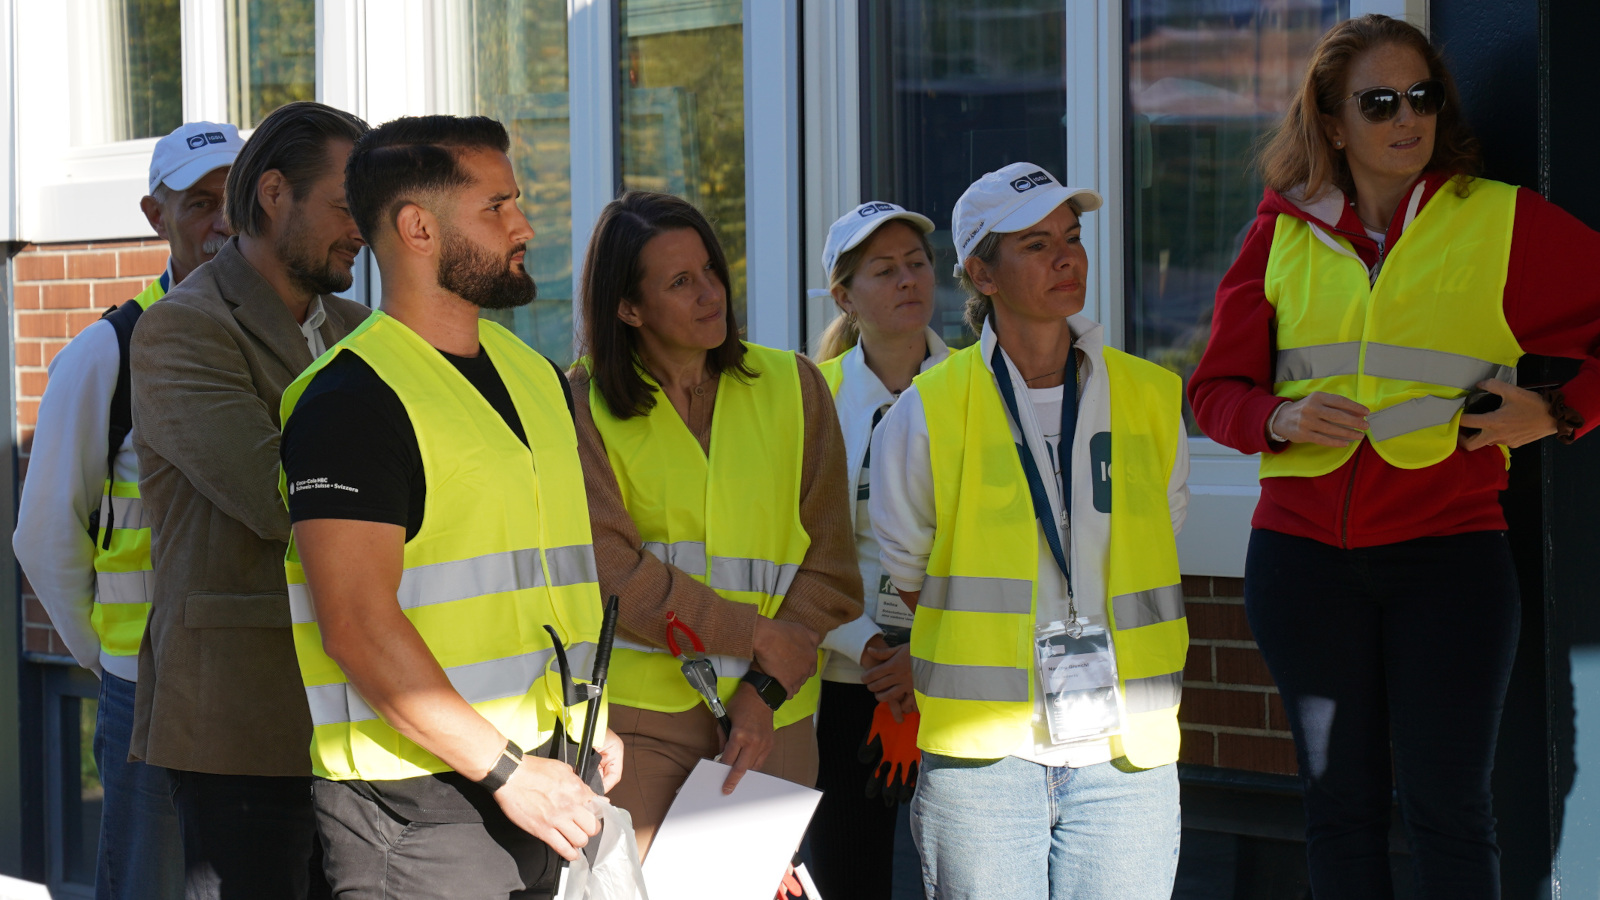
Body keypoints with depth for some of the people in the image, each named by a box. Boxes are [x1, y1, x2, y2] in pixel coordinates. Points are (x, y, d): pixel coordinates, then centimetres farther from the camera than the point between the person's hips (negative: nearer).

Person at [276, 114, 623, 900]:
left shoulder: (537, 378, 16)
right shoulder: (351, 399, -11)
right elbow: (357, 627, -18)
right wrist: (506, 770, -18)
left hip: (542, 786, 7)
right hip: (414, 806, -7)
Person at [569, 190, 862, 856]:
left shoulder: (792, 387, 8)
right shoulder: (584, 402, 0)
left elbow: (828, 566, 5)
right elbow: (609, 568, -9)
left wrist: (767, 690, -7)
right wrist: (757, 636, -11)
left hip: (771, 718, 2)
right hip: (638, 711, -2)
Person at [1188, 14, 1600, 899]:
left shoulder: (1505, 222, 2)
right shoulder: (1284, 232, 8)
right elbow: (1215, 388, 10)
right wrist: (1282, 418, -9)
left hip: (1447, 549, -2)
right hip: (1301, 551, 3)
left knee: (1446, 804, -4)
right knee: (1340, 801, 8)